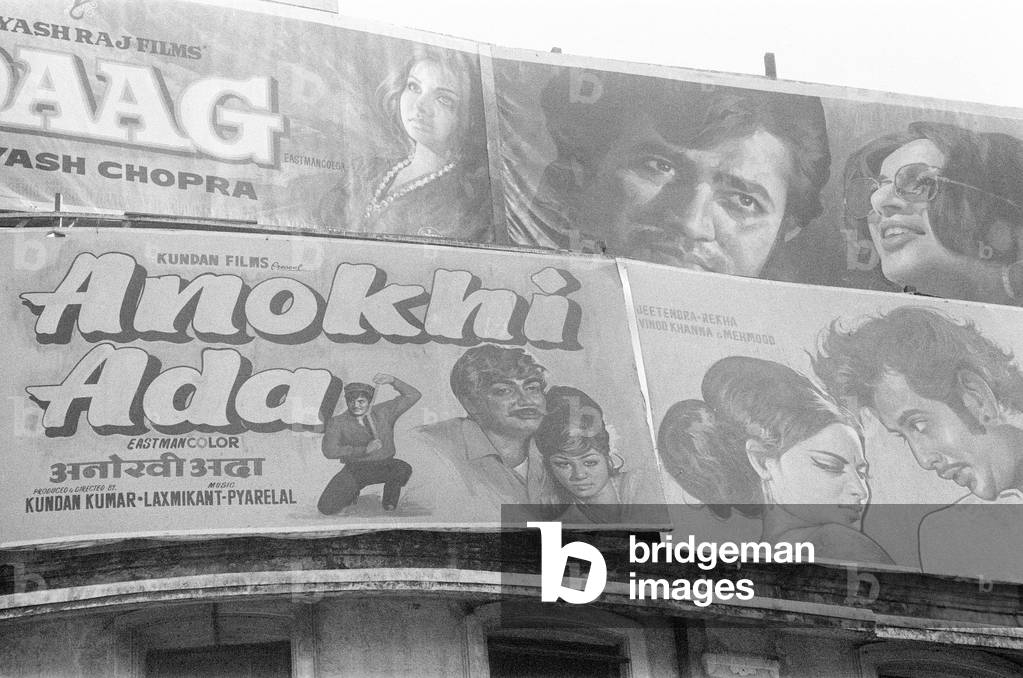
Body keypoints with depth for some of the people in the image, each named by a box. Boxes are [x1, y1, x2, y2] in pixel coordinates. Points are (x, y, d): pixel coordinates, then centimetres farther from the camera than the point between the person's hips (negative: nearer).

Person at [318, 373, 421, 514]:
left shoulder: (384, 412, 1)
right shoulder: (337, 422, -4)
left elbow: (413, 395, 1)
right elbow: (329, 450, -18)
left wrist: (392, 381, -16)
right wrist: (364, 450, -25)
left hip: (384, 467, 0)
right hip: (354, 469, 0)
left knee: (404, 469, -34)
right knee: (326, 508, -16)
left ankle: (389, 499, -1)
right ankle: (352, 492, 18)